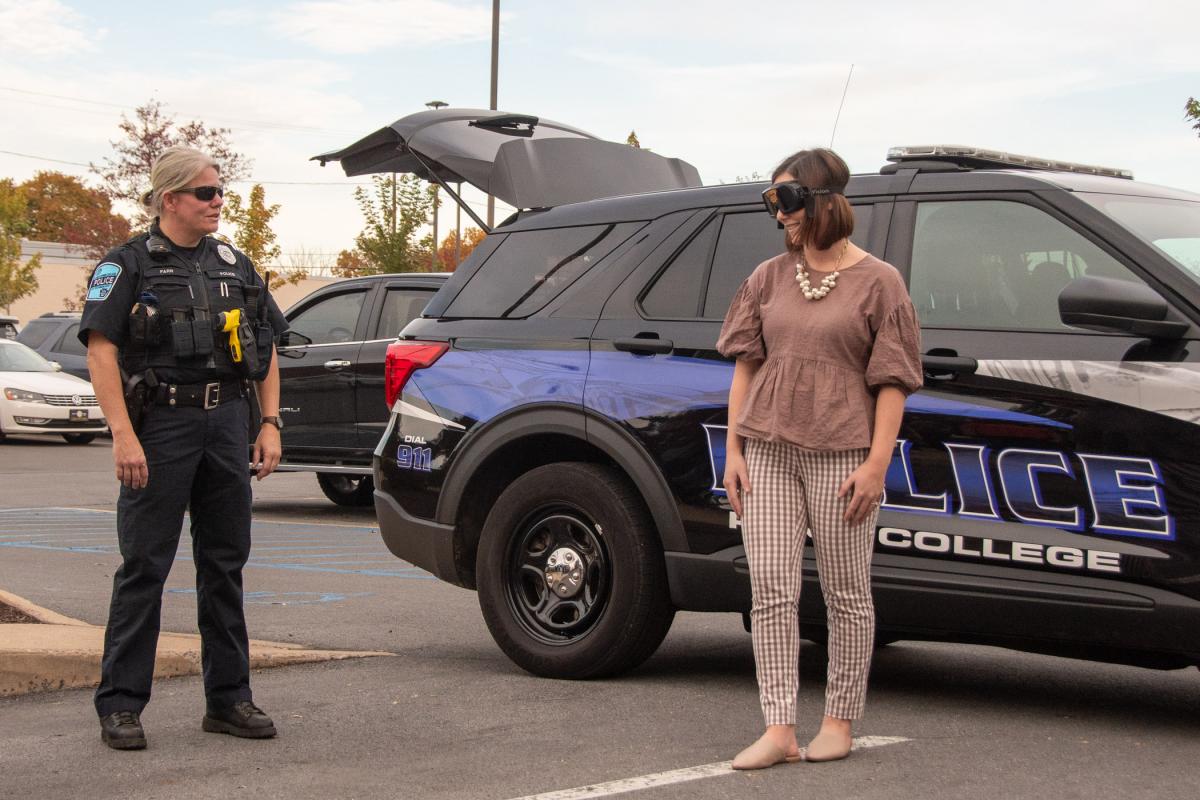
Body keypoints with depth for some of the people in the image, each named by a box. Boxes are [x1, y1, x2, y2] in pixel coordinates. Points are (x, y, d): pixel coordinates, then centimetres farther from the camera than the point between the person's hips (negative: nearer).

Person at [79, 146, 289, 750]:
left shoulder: (235, 266, 15)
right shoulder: (130, 264, -2)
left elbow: (267, 351, 18)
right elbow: (101, 350, -11)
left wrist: (270, 423, 8)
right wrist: (123, 435, -19)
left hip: (227, 423, 5)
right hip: (160, 425, -5)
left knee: (225, 561, 9)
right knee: (144, 565, -3)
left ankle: (228, 698, 17)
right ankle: (120, 704, 4)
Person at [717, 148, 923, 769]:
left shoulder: (877, 281, 0)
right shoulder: (770, 277, 13)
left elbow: (891, 381, -3)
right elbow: (746, 364, 13)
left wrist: (876, 463, -11)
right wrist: (734, 448, 5)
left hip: (840, 455, -4)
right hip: (767, 449, 4)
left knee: (846, 592, 5)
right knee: (771, 589, 0)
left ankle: (839, 720, 17)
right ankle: (780, 728, 2)